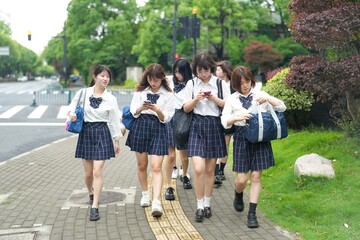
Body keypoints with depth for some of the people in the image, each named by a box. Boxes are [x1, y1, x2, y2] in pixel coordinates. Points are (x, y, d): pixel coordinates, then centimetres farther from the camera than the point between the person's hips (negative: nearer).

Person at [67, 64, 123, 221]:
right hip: (86, 132, 1)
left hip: (102, 133, -1)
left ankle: (95, 207, -6)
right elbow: (72, 106, 11)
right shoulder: (84, 93, -2)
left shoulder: (110, 99, -2)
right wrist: (71, 113, -12)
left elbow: (114, 121, 4)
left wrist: (116, 141, 6)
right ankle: (91, 193, 43)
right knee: (88, 172, 10)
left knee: (97, 172, -9)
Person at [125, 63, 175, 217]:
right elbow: (133, 112, 4)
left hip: (158, 129, -3)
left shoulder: (168, 95, 1)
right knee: (142, 165, 12)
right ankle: (145, 193, 33)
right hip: (140, 127, 3)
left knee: (156, 167, -12)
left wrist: (157, 110, -21)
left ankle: (156, 202, -19)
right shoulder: (140, 91, 7)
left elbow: (166, 118, -1)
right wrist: (141, 107, -18)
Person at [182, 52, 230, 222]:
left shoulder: (220, 83, 2)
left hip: (215, 125, 0)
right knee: (198, 169, -12)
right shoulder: (191, 84, 4)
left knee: (210, 170, 8)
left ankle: (207, 204, 22)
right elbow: (186, 108, 4)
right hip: (197, 126, 0)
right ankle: (199, 207, 0)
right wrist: (196, 99, -14)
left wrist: (214, 99, -15)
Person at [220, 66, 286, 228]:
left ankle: (252, 214, 9)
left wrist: (267, 99, -15)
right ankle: (238, 196, 34)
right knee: (241, 179, -2)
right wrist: (237, 118, -24)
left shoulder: (260, 94, 5)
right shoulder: (232, 99, 3)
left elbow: (282, 107, 1)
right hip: (241, 137, 0)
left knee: (255, 177, 1)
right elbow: (224, 121, -5)